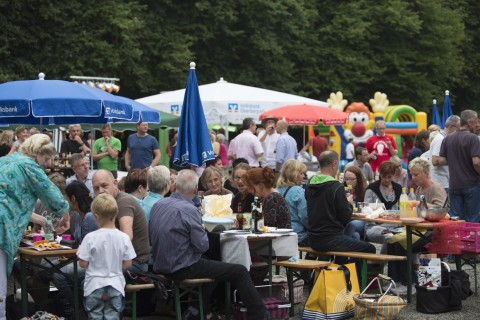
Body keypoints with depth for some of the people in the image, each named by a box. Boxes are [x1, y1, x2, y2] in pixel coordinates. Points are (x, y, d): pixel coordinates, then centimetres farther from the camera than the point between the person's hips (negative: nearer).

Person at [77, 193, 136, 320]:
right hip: (115, 286, 2)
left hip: (94, 286, -2)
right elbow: (127, 264, -2)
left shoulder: (90, 238, -15)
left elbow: (83, 264, -11)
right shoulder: (124, 238, -8)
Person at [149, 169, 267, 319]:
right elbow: (203, 246, -19)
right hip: (184, 268, -8)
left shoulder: (157, 205, 1)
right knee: (240, 271, 0)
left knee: (212, 264, 33)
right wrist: (202, 230, 3)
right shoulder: (188, 210, -22)